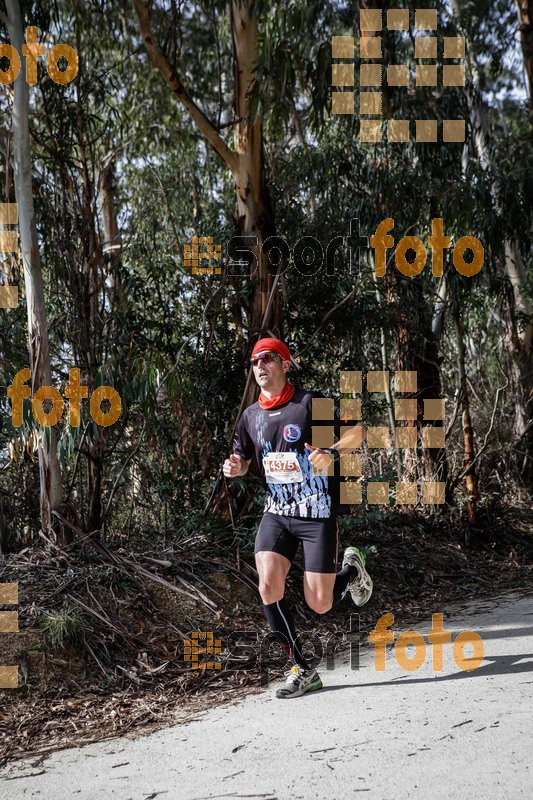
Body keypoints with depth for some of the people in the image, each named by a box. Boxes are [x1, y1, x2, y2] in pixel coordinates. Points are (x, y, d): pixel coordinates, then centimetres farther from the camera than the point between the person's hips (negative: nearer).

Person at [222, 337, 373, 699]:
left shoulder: (310, 402, -9)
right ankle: (302, 669, -1)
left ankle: (351, 571, 30)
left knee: (319, 604, -5)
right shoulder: (251, 416, 8)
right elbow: (243, 460, 21)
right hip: (277, 514, 4)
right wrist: (234, 467, -4)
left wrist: (331, 452, -28)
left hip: (318, 515, -4)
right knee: (269, 585, -16)